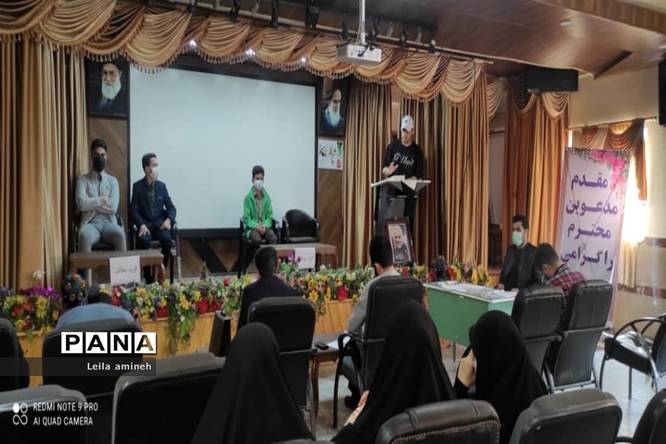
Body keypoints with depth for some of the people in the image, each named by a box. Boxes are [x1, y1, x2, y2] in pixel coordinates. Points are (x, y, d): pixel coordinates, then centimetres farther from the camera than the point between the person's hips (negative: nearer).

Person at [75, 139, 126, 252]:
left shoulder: (113, 180, 14)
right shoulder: (83, 179, 11)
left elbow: (113, 207, -1)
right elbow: (82, 204, -7)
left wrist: (92, 203, 0)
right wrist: (103, 199, -3)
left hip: (108, 223, 1)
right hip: (90, 223, -1)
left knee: (119, 234, -34)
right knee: (84, 236, -36)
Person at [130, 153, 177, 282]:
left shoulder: (162, 186, 8)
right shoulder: (137, 186, 2)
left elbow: (171, 208, 8)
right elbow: (134, 210, -2)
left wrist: (168, 219, -14)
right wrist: (141, 224, -20)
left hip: (160, 223, 2)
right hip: (145, 224, -1)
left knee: (166, 239, -30)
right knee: (143, 240, -34)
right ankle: (148, 276, -18)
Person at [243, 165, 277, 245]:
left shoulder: (267, 197, 8)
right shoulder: (248, 197, -2)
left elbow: (269, 215, 7)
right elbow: (246, 219, -3)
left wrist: (265, 226, -12)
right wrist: (256, 226, -18)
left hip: (265, 227, 3)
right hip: (252, 227, -2)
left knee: (274, 238, -29)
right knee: (257, 239, -35)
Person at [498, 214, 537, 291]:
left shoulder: (534, 252, -4)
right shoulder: (510, 249, 14)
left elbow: (537, 280, -7)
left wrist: (520, 290, -18)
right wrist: (501, 284, 0)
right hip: (507, 292, 4)